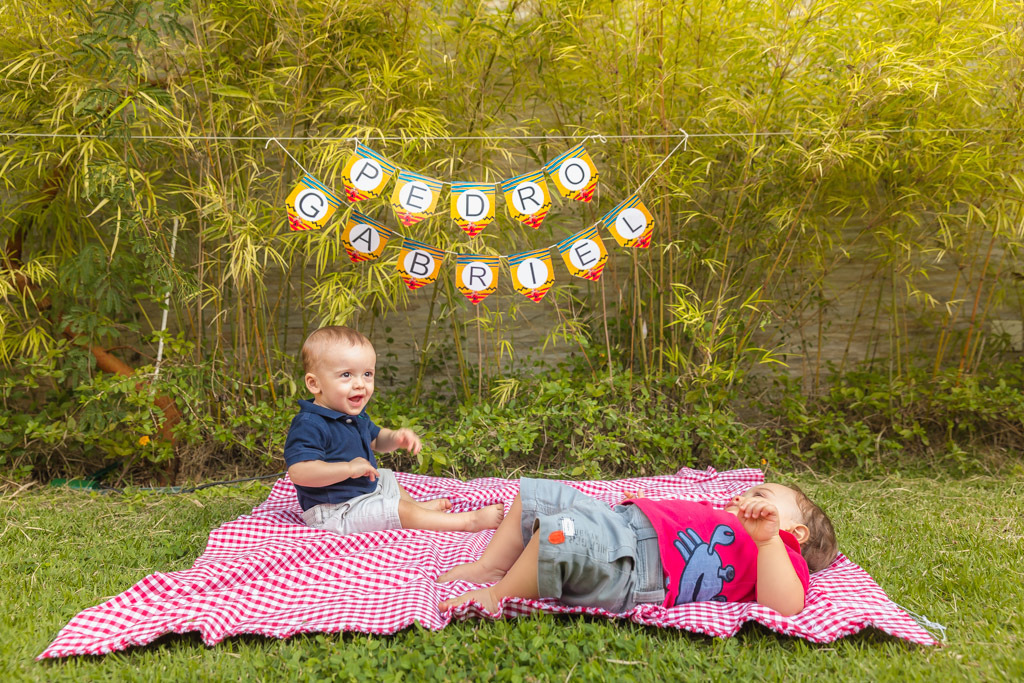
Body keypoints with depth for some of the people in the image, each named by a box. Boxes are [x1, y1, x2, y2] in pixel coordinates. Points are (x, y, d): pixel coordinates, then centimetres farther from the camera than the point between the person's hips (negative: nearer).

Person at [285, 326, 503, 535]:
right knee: (400, 510, -15)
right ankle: (468, 521, -9)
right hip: (335, 512, -10)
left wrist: (395, 438, -1)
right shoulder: (310, 425, -27)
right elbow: (298, 472, -38)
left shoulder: (354, 415, 5)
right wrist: (349, 468, -38)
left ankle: (419, 506, 46)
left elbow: (374, 438, 22)